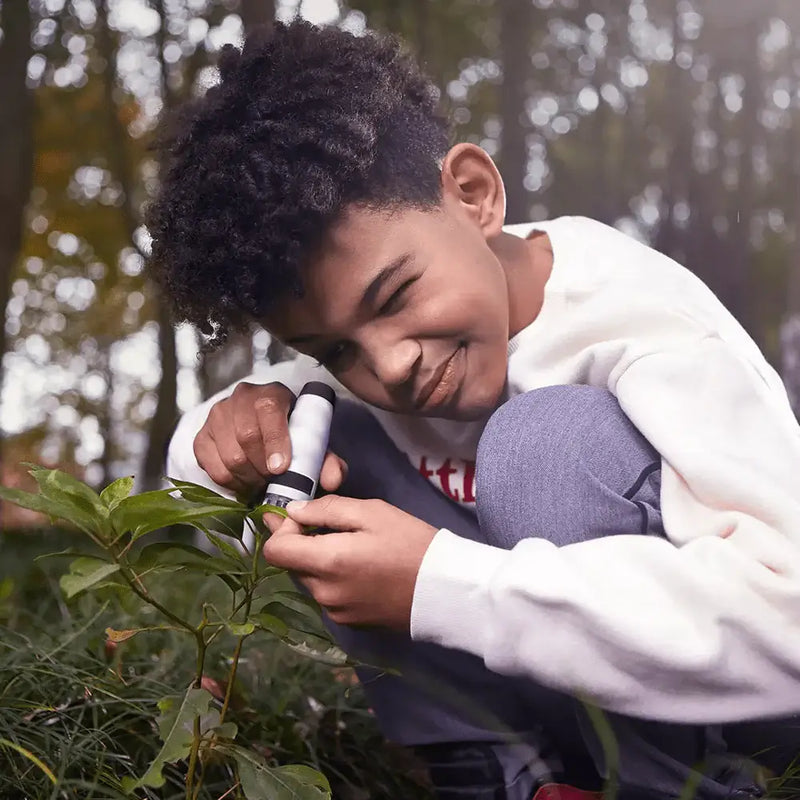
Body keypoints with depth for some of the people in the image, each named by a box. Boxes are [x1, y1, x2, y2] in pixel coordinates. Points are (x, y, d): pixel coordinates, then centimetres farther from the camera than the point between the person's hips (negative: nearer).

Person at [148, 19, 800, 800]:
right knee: (333, 450, -11)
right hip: (562, 698, 6)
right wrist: (236, 431, -22)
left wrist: (441, 586, -40)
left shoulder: (647, 326, -26)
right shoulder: (360, 340, -7)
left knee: (546, 439, -30)